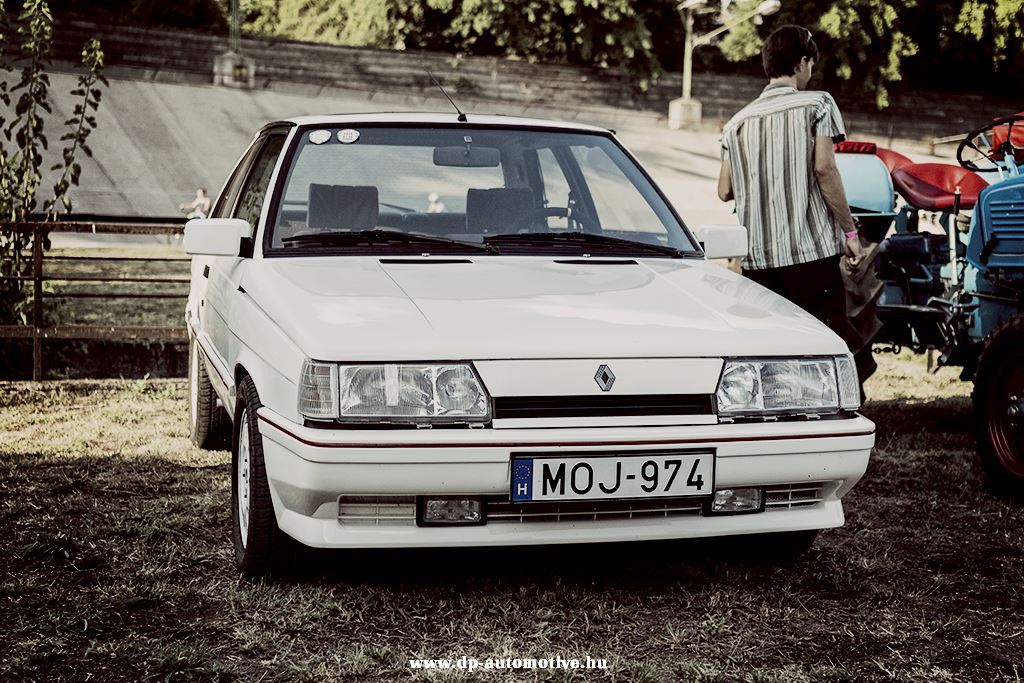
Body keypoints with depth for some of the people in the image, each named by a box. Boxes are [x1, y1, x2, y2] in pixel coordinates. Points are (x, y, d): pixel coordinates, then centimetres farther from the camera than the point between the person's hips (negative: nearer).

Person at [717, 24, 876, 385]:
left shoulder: (738, 121, 15)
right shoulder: (817, 103, 2)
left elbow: (725, 191, 11)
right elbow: (824, 169, -10)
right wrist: (850, 232, -6)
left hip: (757, 256, 5)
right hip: (810, 249, -5)